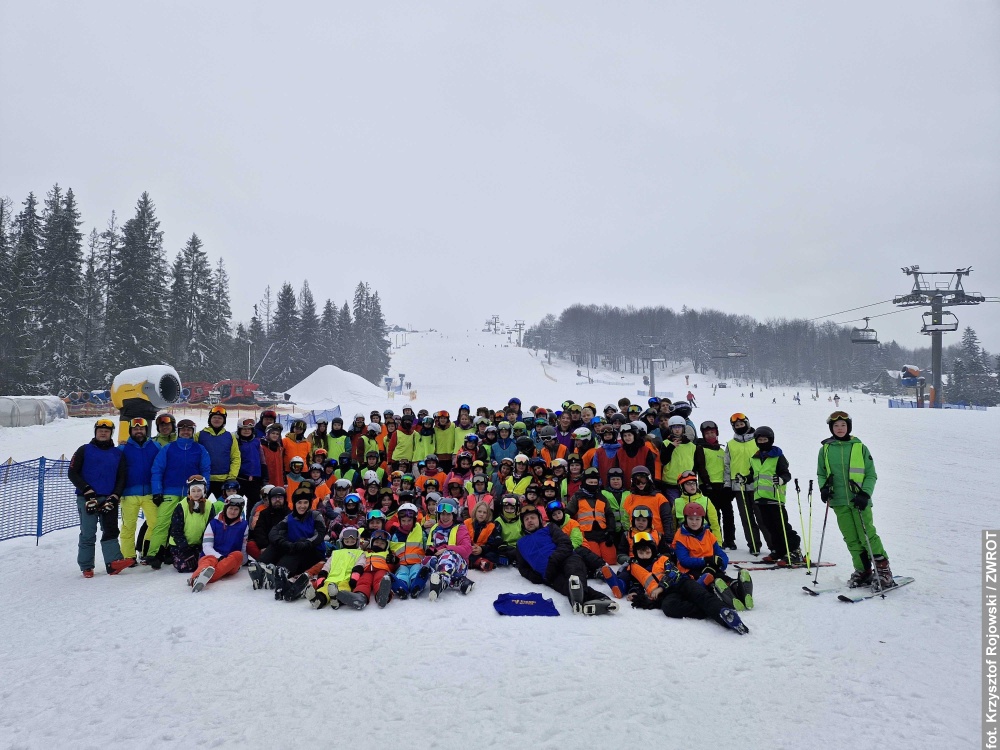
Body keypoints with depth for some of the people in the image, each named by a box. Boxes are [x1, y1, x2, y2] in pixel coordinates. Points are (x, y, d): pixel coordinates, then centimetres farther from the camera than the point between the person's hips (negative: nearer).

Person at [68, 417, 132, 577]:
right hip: (87, 498, -1)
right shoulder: (84, 450, 10)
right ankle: (86, 567, 7)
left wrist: (113, 498, -5)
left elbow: (122, 478, 10)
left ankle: (113, 562, -16)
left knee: (111, 531, -8)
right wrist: (87, 491, -9)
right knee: (88, 534, -2)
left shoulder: (118, 454, 15)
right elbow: (72, 473, 4)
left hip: (109, 499, 2)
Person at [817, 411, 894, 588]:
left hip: (859, 500, -2)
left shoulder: (860, 447, 0)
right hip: (839, 502, 3)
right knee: (851, 539, 6)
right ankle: (863, 571, 17)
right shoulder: (825, 449, 6)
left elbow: (871, 475, 2)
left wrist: (865, 494, -11)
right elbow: (821, 474, 15)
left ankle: (883, 570, 8)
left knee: (867, 535, -7)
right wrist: (824, 488, -3)